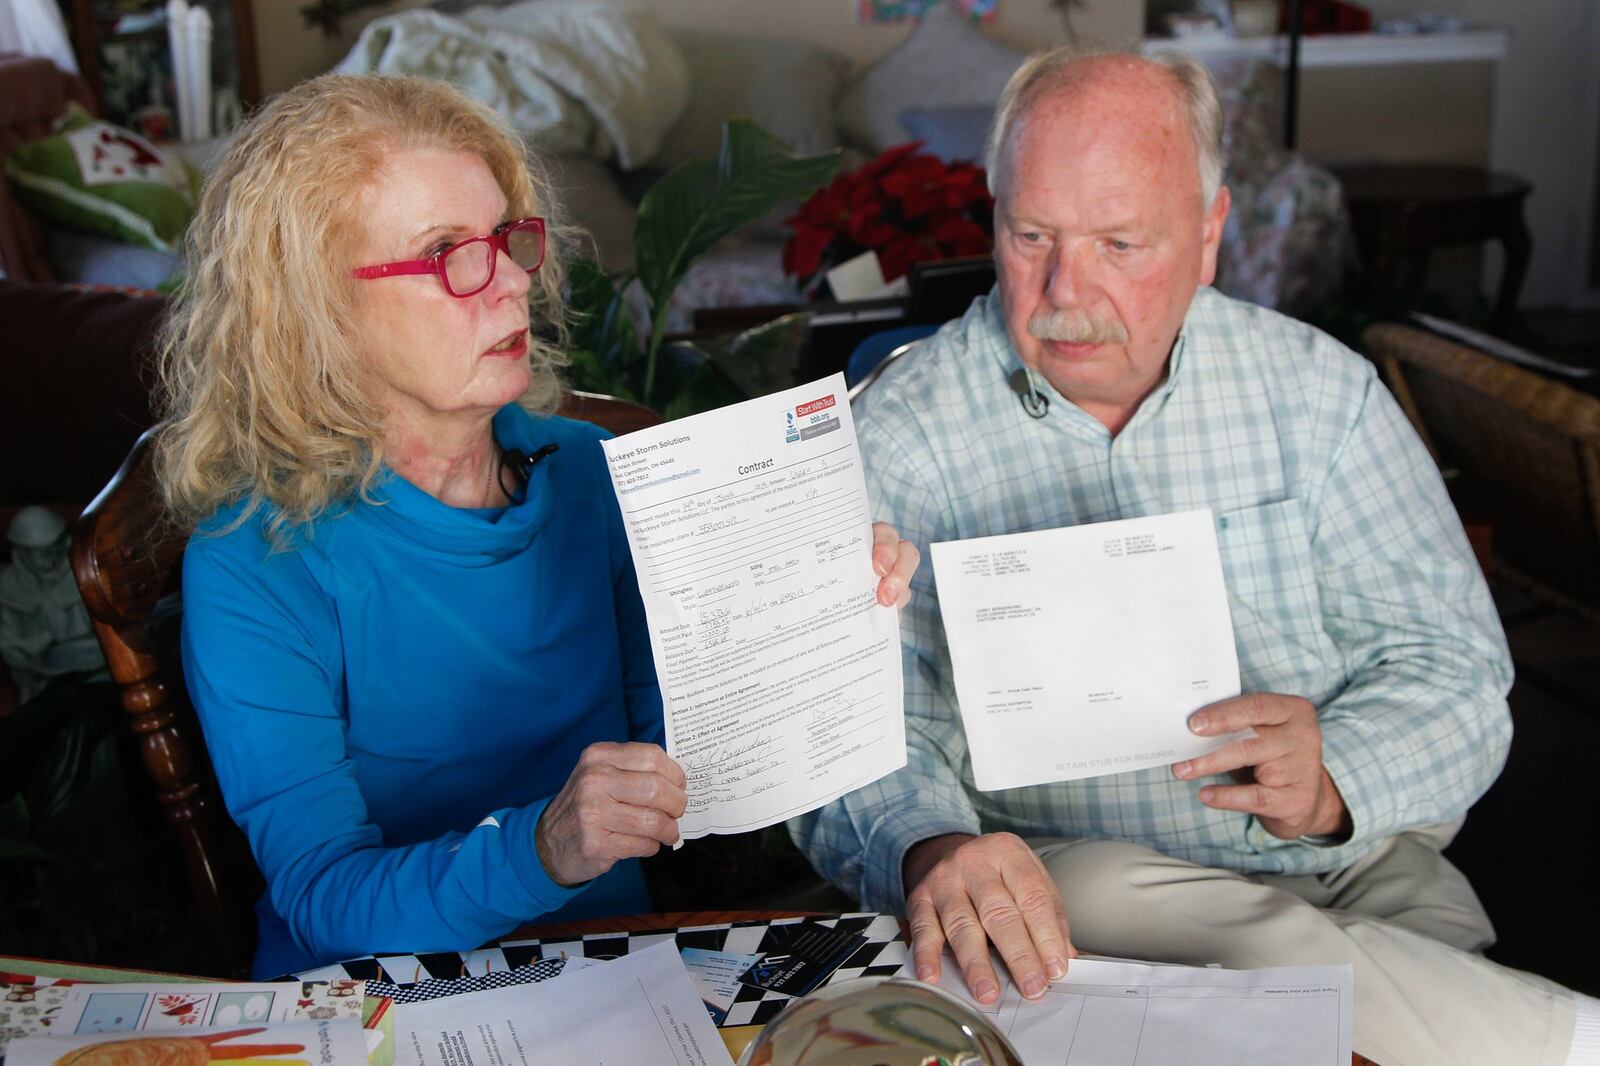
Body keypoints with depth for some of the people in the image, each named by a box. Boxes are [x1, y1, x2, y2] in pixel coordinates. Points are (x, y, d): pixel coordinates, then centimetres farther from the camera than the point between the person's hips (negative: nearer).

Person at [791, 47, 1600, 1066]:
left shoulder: (1318, 389, 5)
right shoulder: (903, 435, -3)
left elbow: (1454, 667, 3)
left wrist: (1335, 779, -20)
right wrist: (930, 849, -34)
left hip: (1353, 866, 1)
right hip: (1071, 877, 0)